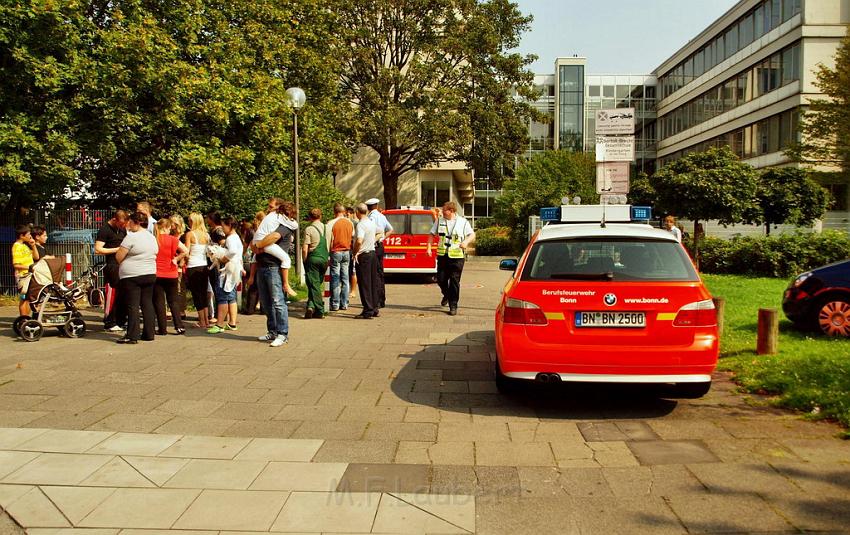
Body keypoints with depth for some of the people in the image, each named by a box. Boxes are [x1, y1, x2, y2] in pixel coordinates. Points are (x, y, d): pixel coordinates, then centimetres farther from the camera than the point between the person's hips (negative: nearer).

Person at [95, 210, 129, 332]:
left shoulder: (122, 229, 15)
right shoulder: (105, 230, -8)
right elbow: (98, 250, -14)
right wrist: (116, 250, -14)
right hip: (112, 266, -7)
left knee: (123, 294, 9)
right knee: (112, 294, -6)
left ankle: (121, 321, 17)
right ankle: (109, 323, 1)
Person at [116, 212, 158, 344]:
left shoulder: (131, 237, -13)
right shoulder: (152, 238, 10)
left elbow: (119, 257, -13)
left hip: (132, 276, -7)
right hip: (150, 274, 7)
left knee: (132, 305, -3)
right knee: (147, 303, 11)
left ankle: (132, 336, -3)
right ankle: (150, 333, 13)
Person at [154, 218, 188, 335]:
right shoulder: (172, 239, -5)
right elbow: (185, 251, -13)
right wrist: (176, 259, -1)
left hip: (157, 274, 0)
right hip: (171, 275, 0)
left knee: (159, 302, 6)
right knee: (173, 301, 10)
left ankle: (162, 328, 5)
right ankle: (179, 326, 1)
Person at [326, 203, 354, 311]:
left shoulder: (331, 223, -10)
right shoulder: (350, 222, 4)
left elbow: (328, 240, -9)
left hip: (336, 252, -4)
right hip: (347, 252, 4)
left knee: (335, 279, 0)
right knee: (345, 278, 8)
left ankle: (335, 304, 1)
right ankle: (344, 304, 10)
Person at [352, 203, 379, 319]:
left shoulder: (361, 224, -16)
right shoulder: (372, 223, 10)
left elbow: (359, 241, -30)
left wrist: (355, 252, -16)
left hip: (363, 255, -8)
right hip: (373, 253, 8)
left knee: (365, 284, -4)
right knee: (373, 283, 13)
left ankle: (368, 311, -3)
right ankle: (374, 309, 20)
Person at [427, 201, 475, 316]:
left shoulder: (463, 222, 2)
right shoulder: (439, 221, 10)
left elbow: (472, 235, 2)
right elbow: (432, 234, 15)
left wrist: (466, 241, -19)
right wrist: (429, 248, 3)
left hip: (457, 256, -3)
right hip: (442, 255, 3)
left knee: (454, 282, -3)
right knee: (441, 279, 4)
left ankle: (453, 306, 4)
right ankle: (446, 295, 35)